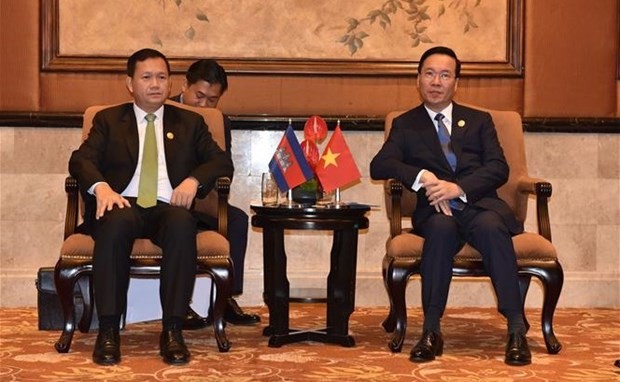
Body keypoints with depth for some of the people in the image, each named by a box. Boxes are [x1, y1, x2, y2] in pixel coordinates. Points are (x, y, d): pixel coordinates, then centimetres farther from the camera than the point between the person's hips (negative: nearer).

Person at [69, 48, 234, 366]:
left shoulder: (190, 122, 23)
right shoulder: (108, 120, 20)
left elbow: (222, 162, 14)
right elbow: (80, 160, 5)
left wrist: (194, 180, -8)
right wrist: (101, 186, -18)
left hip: (168, 208, 1)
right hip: (123, 206, -1)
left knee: (182, 222, -36)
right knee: (116, 222, -38)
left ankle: (172, 330, -35)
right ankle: (108, 330, -33)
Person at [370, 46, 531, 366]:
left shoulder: (479, 121, 20)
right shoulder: (405, 125, 18)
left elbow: (498, 169, 5)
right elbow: (379, 166, 1)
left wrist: (458, 188, -14)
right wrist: (422, 177, -17)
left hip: (479, 204, 1)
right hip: (435, 211, 0)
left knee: (491, 227, -35)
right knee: (442, 228, -36)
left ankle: (516, 328, -33)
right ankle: (431, 331, -32)